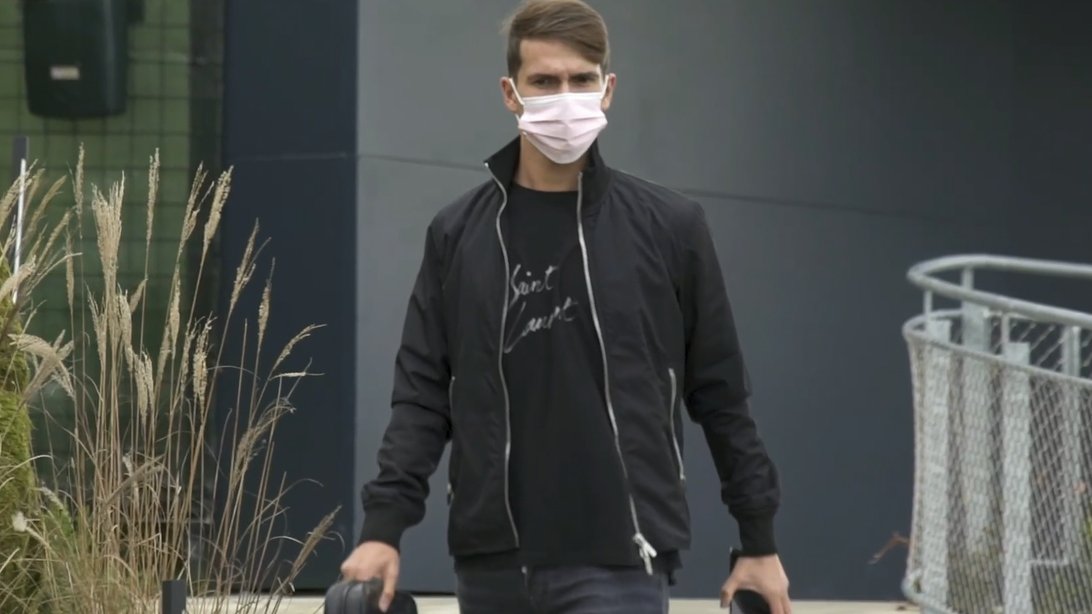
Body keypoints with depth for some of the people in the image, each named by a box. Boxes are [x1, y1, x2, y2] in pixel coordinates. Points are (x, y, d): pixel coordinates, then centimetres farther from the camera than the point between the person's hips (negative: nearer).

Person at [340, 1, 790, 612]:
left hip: (617, 563, -3)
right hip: (494, 565, 3)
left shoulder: (669, 225, 0)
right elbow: (423, 395, 6)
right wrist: (384, 528, -5)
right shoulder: (459, 233, 6)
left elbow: (721, 395, 5)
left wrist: (759, 541, 6)